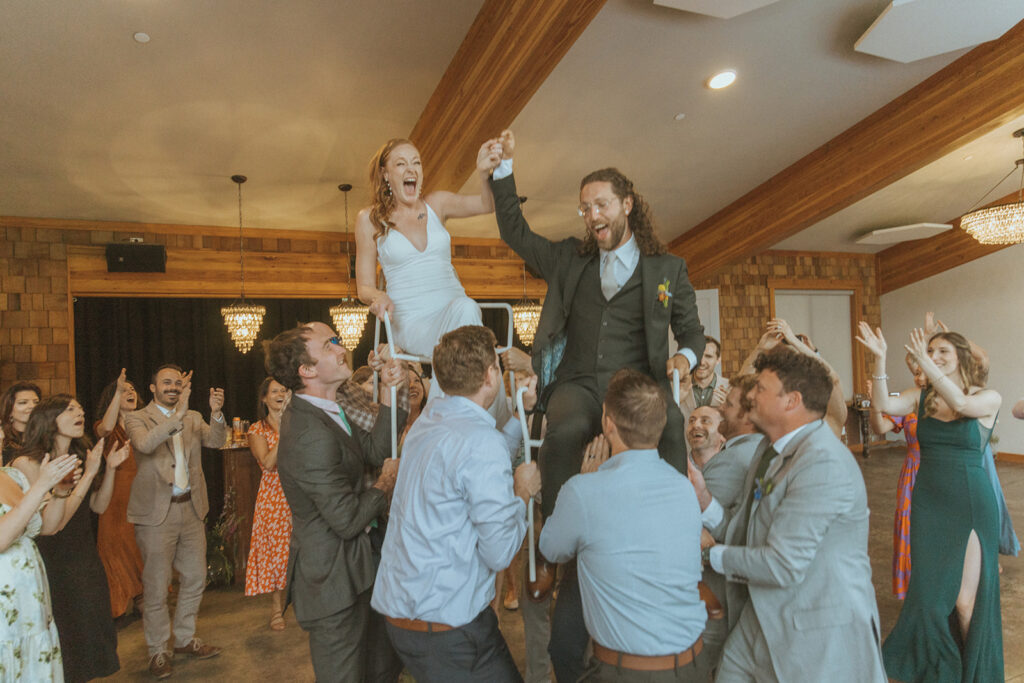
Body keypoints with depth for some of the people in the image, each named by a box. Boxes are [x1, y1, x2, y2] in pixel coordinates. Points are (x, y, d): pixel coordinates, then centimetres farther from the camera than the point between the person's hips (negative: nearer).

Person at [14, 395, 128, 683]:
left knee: (90, 633, 16)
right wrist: (88, 474, -25)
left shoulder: (80, 456, 1)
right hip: (52, 565, -6)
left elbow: (99, 506, 7)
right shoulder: (27, 463, -18)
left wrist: (110, 468, -6)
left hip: (85, 560, 6)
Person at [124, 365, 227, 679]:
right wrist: (177, 415, -37)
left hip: (191, 508, 5)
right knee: (156, 585, 5)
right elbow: (145, 444, -25)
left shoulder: (194, 418, 10)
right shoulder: (137, 419, -4)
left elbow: (215, 441, -6)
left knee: (195, 578, 14)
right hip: (157, 512, -5)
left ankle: (185, 640, 31)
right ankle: (158, 651, 21)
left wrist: (217, 413, -25)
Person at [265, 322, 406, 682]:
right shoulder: (311, 435, -28)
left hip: (356, 571, 10)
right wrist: (385, 482, -8)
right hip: (335, 583, -10)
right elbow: (348, 519, -26)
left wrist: (389, 393, -3)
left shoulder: (327, 410, 5)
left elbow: (374, 450, 6)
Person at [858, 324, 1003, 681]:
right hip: (928, 503, 4)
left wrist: (924, 363, -33)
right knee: (929, 592, 14)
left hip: (971, 505, -3)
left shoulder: (988, 399, -6)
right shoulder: (922, 397, 2)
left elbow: (961, 404, -27)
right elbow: (883, 404, -15)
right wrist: (879, 359, -26)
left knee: (965, 599, 2)